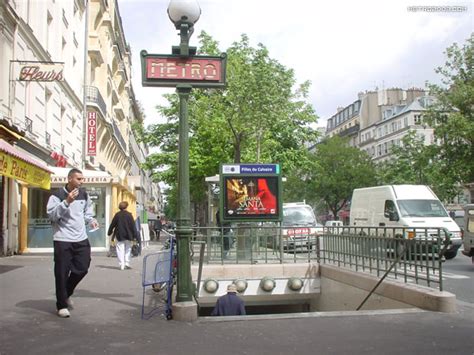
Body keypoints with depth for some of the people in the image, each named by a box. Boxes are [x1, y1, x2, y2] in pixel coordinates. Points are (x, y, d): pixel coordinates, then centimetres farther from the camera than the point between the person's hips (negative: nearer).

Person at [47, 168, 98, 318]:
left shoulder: (84, 195, 9)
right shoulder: (57, 195, -9)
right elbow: (51, 215, -17)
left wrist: (91, 220, 3)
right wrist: (67, 202, -26)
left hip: (81, 239, 6)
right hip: (63, 240, -5)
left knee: (82, 269, 8)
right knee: (62, 273, -1)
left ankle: (66, 294, 33)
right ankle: (62, 305, 13)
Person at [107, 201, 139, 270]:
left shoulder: (117, 215, -2)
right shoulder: (129, 215, -5)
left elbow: (112, 224, 5)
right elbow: (133, 226, -5)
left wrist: (109, 232, 20)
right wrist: (135, 235, -1)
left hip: (119, 236, 0)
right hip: (128, 236, 0)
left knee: (120, 250, 3)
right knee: (128, 249, 15)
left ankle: (122, 265, -3)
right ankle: (127, 263, 11)